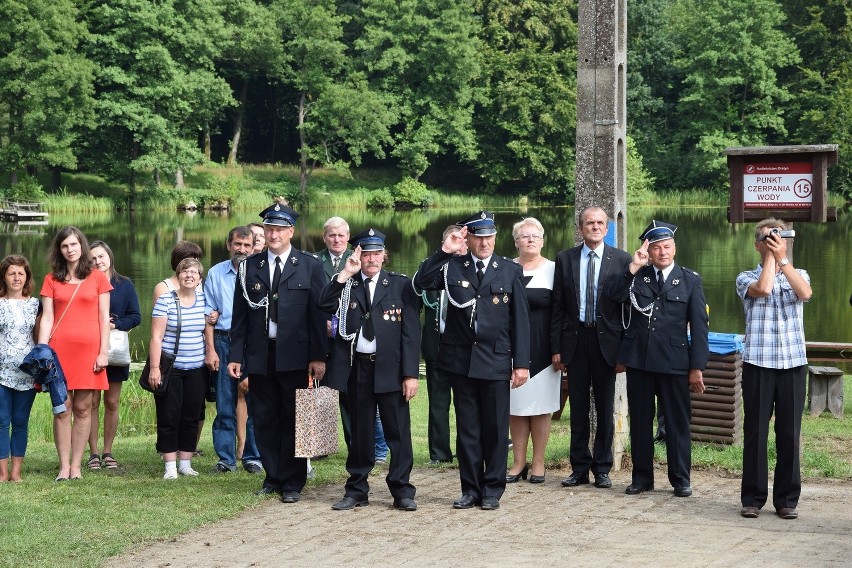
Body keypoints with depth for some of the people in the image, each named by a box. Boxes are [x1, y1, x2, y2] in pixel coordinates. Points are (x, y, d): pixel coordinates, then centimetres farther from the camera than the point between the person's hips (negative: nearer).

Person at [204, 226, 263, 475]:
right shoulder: (215, 274, 7)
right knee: (225, 404, 4)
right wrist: (210, 349, -1)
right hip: (223, 342, 1)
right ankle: (226, 458, 10)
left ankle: (253, 457, 11)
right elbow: (209, 316, 7)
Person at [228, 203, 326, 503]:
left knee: (294, 419, 1)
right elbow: (240, 315, 10)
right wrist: (235, 355, 4)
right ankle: (273, 477, 17)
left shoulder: (310, 266, 3)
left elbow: (318, 313, -1)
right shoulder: (250, 267, 10)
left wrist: (318, 356, -8)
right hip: (260, 355, 3)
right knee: (265, 419, 6)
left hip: (295, 356, -3)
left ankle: (292, 482, 9)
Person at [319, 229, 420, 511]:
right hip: (357, 369, 2)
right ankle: (357, 491, 19)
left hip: (390, 368, -2)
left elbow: (411, 331, -1)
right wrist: (346, 273, -15)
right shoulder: (347, 284, 8)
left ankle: (402, 491, 9)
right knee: (360, 433, 10)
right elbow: (325, 305, -11)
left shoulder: (400, 284, 2)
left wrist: (411, 373, -7)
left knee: (398, 432, 1)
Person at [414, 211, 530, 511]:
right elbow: (421, 282, -10)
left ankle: (492, 489, 14)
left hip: (496, 361, -1)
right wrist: (444, 251, -15)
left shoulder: (510, 270, 3)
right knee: (467, 429, 8)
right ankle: (470, 489, 17)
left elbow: (520, 319, 2)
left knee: (496, 429, 4)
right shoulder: (452, 266, 5)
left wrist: (521, 362, -3)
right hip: (461, 360, 1)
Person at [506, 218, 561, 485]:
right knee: (516, 405, 6)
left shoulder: (553, 270, 0)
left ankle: (538, 463, 11)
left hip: (542, 349, -2)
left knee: (540, 405, 3)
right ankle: (519, 462, 14)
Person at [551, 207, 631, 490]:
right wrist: (556, 347, 1)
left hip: (606, 340, -2)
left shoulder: (621, 260, -1)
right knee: (578, 408, 7)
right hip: (575, 339, 2)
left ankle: (602, 468, 16)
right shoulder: (565, 259, 5)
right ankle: (579, 468, 16)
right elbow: (558, 306, 5)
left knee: (605, 408, 6)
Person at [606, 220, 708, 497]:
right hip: (638, 360, 2)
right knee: (640, 420, 8)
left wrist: (697, 367, -4)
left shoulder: (690, 281, 4)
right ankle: (642, 478, 18)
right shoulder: (636, 277, 8)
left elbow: (699, 326, 1)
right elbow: (613, 294, -11)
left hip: (674, 362, -2)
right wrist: (634, 267, -15)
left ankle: (680, 479, 13)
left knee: (678, 421, 2)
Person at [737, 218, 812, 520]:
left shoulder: (798, 275, 13)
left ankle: (787, 499, 10)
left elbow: (805, 293, -11)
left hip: (793, 363, 1)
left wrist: (782, 257, -10)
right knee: (755, 432, 1)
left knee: (790, 434, 3)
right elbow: (763, 288, -17)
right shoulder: (746, 278, 7)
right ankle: (753, 498, 8)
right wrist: (770, 256, -5)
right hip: (758, 363, -1)